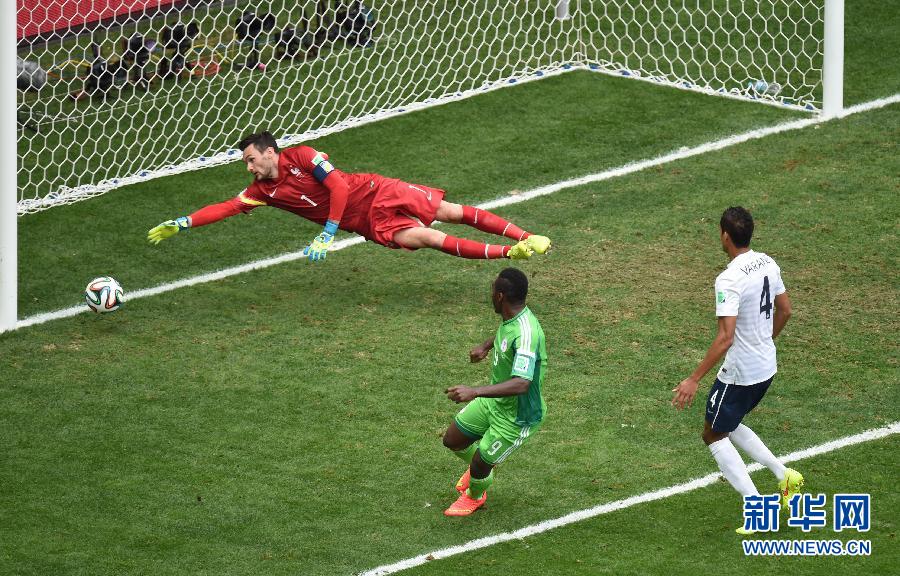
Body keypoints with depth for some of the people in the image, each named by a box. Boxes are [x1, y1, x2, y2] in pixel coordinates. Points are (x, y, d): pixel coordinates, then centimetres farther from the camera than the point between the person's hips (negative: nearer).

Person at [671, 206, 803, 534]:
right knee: (729, 426, 27)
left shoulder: (729, 281, -25)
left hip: (739, 373, -8)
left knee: (714, 435, 10)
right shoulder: (768, 264, 0)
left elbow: (725, 337, -30)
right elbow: (785, 311, 13)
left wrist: (694, 380, -26)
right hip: (767, 367, 8)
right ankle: (784, 476, 19)